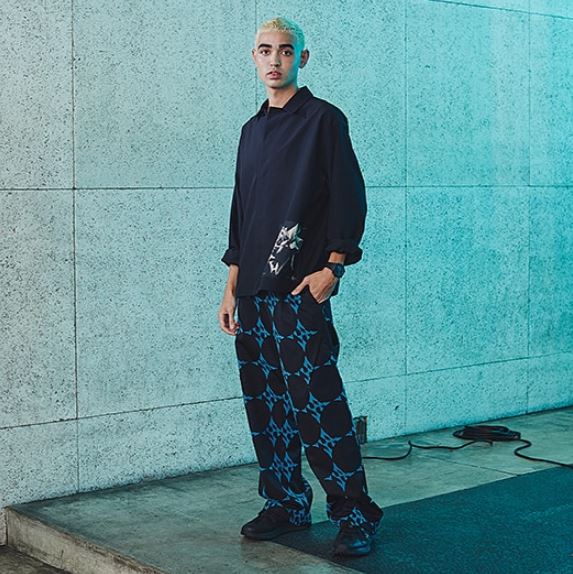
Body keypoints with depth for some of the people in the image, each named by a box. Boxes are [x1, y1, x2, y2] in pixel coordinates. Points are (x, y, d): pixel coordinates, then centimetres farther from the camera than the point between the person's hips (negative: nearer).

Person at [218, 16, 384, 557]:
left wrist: (332, 267, -14)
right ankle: (285, 504, 21)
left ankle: (354, 514, 0)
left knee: (317, 404, -9)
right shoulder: (253, 129, 18)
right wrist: (231, 287, 17)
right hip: (253, 290, 7)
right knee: (265, 405, 9)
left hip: (300, 289, -7)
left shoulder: (323, 119, 0)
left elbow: (349, 199, -5)